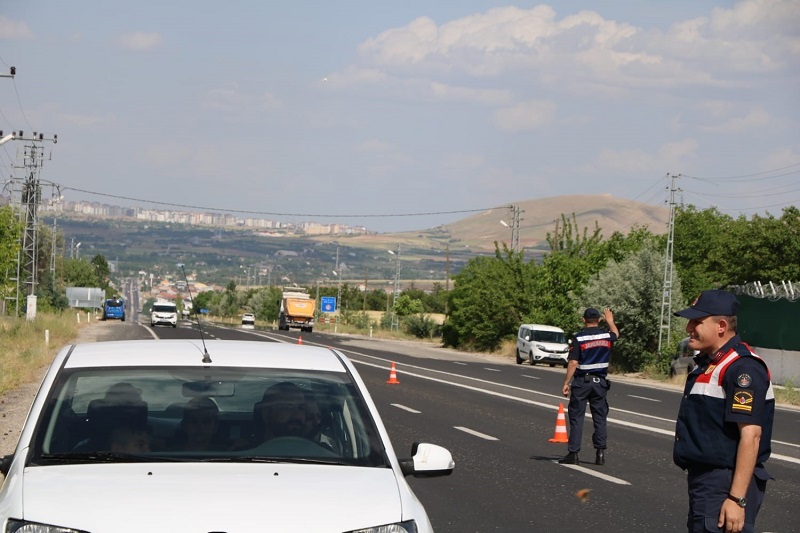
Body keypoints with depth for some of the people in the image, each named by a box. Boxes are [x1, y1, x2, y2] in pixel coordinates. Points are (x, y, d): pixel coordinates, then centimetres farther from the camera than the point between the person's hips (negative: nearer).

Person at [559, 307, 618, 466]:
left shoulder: (578, 338, -10)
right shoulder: (607, 335, 2)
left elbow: (573, 363, -13)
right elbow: (616, 333, 28)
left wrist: (566, 383, -7)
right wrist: (610, 321, 47)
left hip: (582, 382, -3)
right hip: (600, 382, 3)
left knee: (576, 418, 1)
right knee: (600, 418, 9)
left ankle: (573, 453, 0)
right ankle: (600, 452, 5)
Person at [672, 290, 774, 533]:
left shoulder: (742, 367, -18)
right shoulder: (709, 363, 14)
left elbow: (750, 436, -23)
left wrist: (737, 499, -26)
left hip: (725, 486, -10)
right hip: (703, 482, 10)